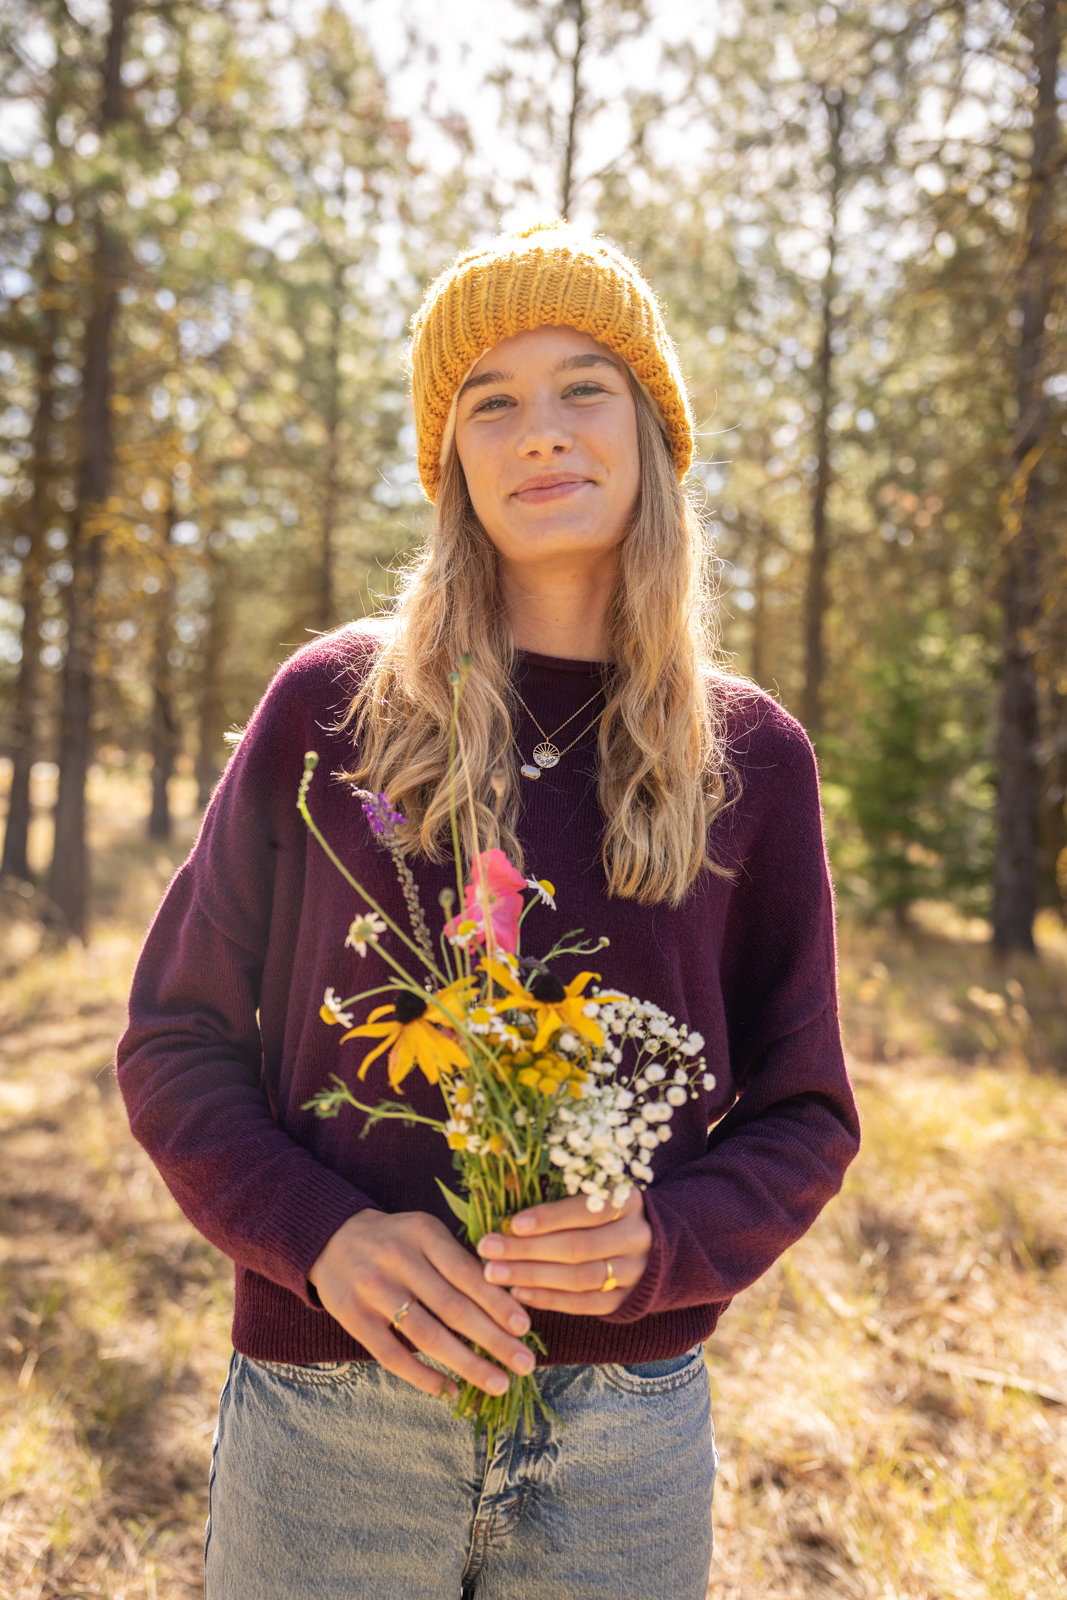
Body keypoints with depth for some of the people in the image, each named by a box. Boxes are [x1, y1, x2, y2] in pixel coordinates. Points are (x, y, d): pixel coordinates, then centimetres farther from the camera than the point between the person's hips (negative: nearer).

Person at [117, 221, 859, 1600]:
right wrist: (322, 1234, -15)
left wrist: (660, 1244, -15)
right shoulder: (328, 708, -3)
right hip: (329, 1419, -1)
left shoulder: (750, 757, 1)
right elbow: (177, 1039, 1)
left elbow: (802, 1115, 4)